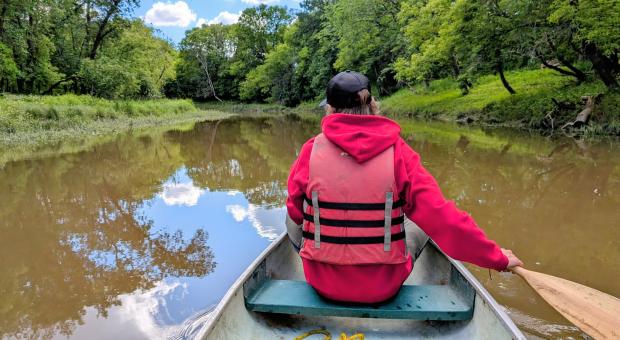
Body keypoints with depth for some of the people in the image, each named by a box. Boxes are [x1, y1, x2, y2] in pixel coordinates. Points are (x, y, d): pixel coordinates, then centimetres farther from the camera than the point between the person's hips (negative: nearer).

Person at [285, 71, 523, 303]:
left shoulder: (312, 149, -10)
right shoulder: (397, 151, -11)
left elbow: (296, 212, 1)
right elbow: (442, 219, -12)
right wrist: (497, 258, 0)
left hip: (322, 283, 0)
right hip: (384, 287, 0)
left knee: (293, 222, 26)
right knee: (423, 229, 25)